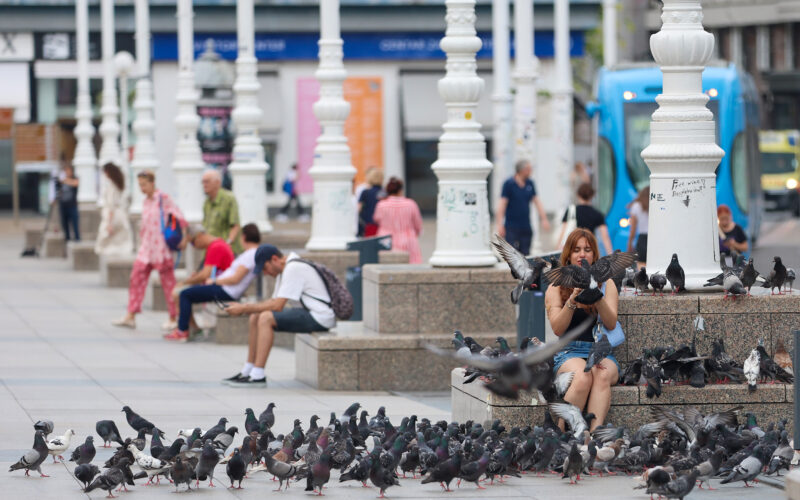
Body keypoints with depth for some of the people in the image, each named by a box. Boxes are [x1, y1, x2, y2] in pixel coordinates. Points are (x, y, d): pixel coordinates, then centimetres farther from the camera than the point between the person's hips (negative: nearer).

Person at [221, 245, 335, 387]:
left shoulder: (293, 269, -18)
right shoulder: (284, 269, 15)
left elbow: (277, 306, -21)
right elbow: (274, 301, 16)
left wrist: (244, 308, -15)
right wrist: (244, 307, 1)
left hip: (319, 317, -11)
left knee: (266, 318, -22)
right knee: (255, 317, 8)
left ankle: (258, 376, -22)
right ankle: (247, 372, 8)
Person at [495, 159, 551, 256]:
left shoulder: (530, 184, 9)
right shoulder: (509, 183, -7)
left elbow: (537, 201, 13)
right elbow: (502, 203, -10)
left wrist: (544, 219, 6)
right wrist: (500, 224, -17)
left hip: (526, 227, 5)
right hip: (511, 227, -5)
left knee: (525, 255, 5)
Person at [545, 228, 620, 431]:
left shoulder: (606, 284, 13)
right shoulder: (557, 287, 11)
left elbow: (611, 324, -2)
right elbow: (557, 328, -3)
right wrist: (573, 300, -17)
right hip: (569, 353, -1)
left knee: (602, 375, -35)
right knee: (582, 376, -36)